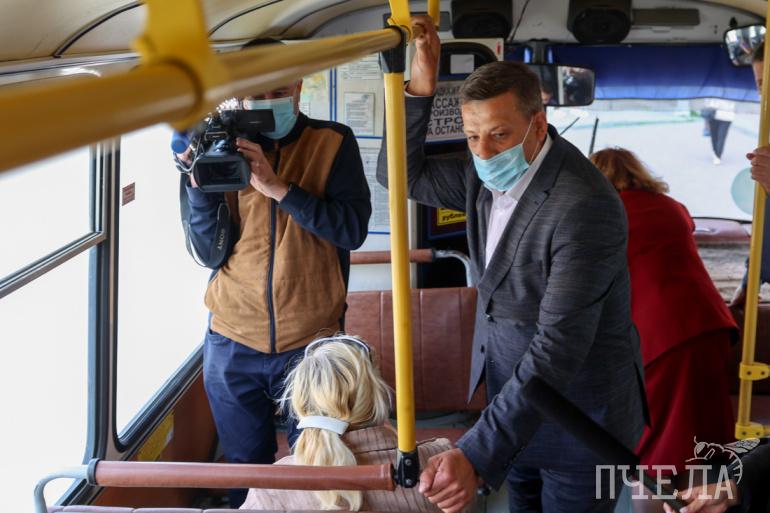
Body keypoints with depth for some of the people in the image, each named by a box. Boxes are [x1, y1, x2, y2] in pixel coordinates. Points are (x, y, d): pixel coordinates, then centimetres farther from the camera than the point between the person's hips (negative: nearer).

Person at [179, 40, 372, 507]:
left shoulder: (332, 143, -3)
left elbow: (353, 230, -16)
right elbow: (210, 251, -2)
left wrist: (277, 186, -22)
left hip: (310, 341, -1)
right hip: (232, 345, 2)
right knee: (246, 468, 16)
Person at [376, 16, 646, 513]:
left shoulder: (586, 206, -31)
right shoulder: (487, 174, -6)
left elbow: (559, 347, -36)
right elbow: (400, 174, 5)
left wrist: (478, 456, -43)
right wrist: (421, 86, -12)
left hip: (579, 419, -7)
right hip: (514, 399, 7)